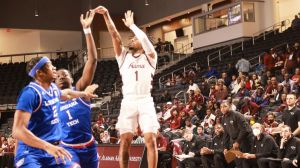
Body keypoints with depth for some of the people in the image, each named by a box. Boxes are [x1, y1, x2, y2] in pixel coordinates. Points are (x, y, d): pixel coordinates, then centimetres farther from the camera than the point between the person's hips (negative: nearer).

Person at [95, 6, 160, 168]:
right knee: (125, 141, -2)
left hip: (145, 102, -2)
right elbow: (115, 36, 5)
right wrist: (106, 15, -5)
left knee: (151, 140, -7)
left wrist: (131, 25, 0)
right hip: (128, 102, 2)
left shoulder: (150, 57, 10)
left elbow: (145, 38, -9)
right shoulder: (124, 56, 17)